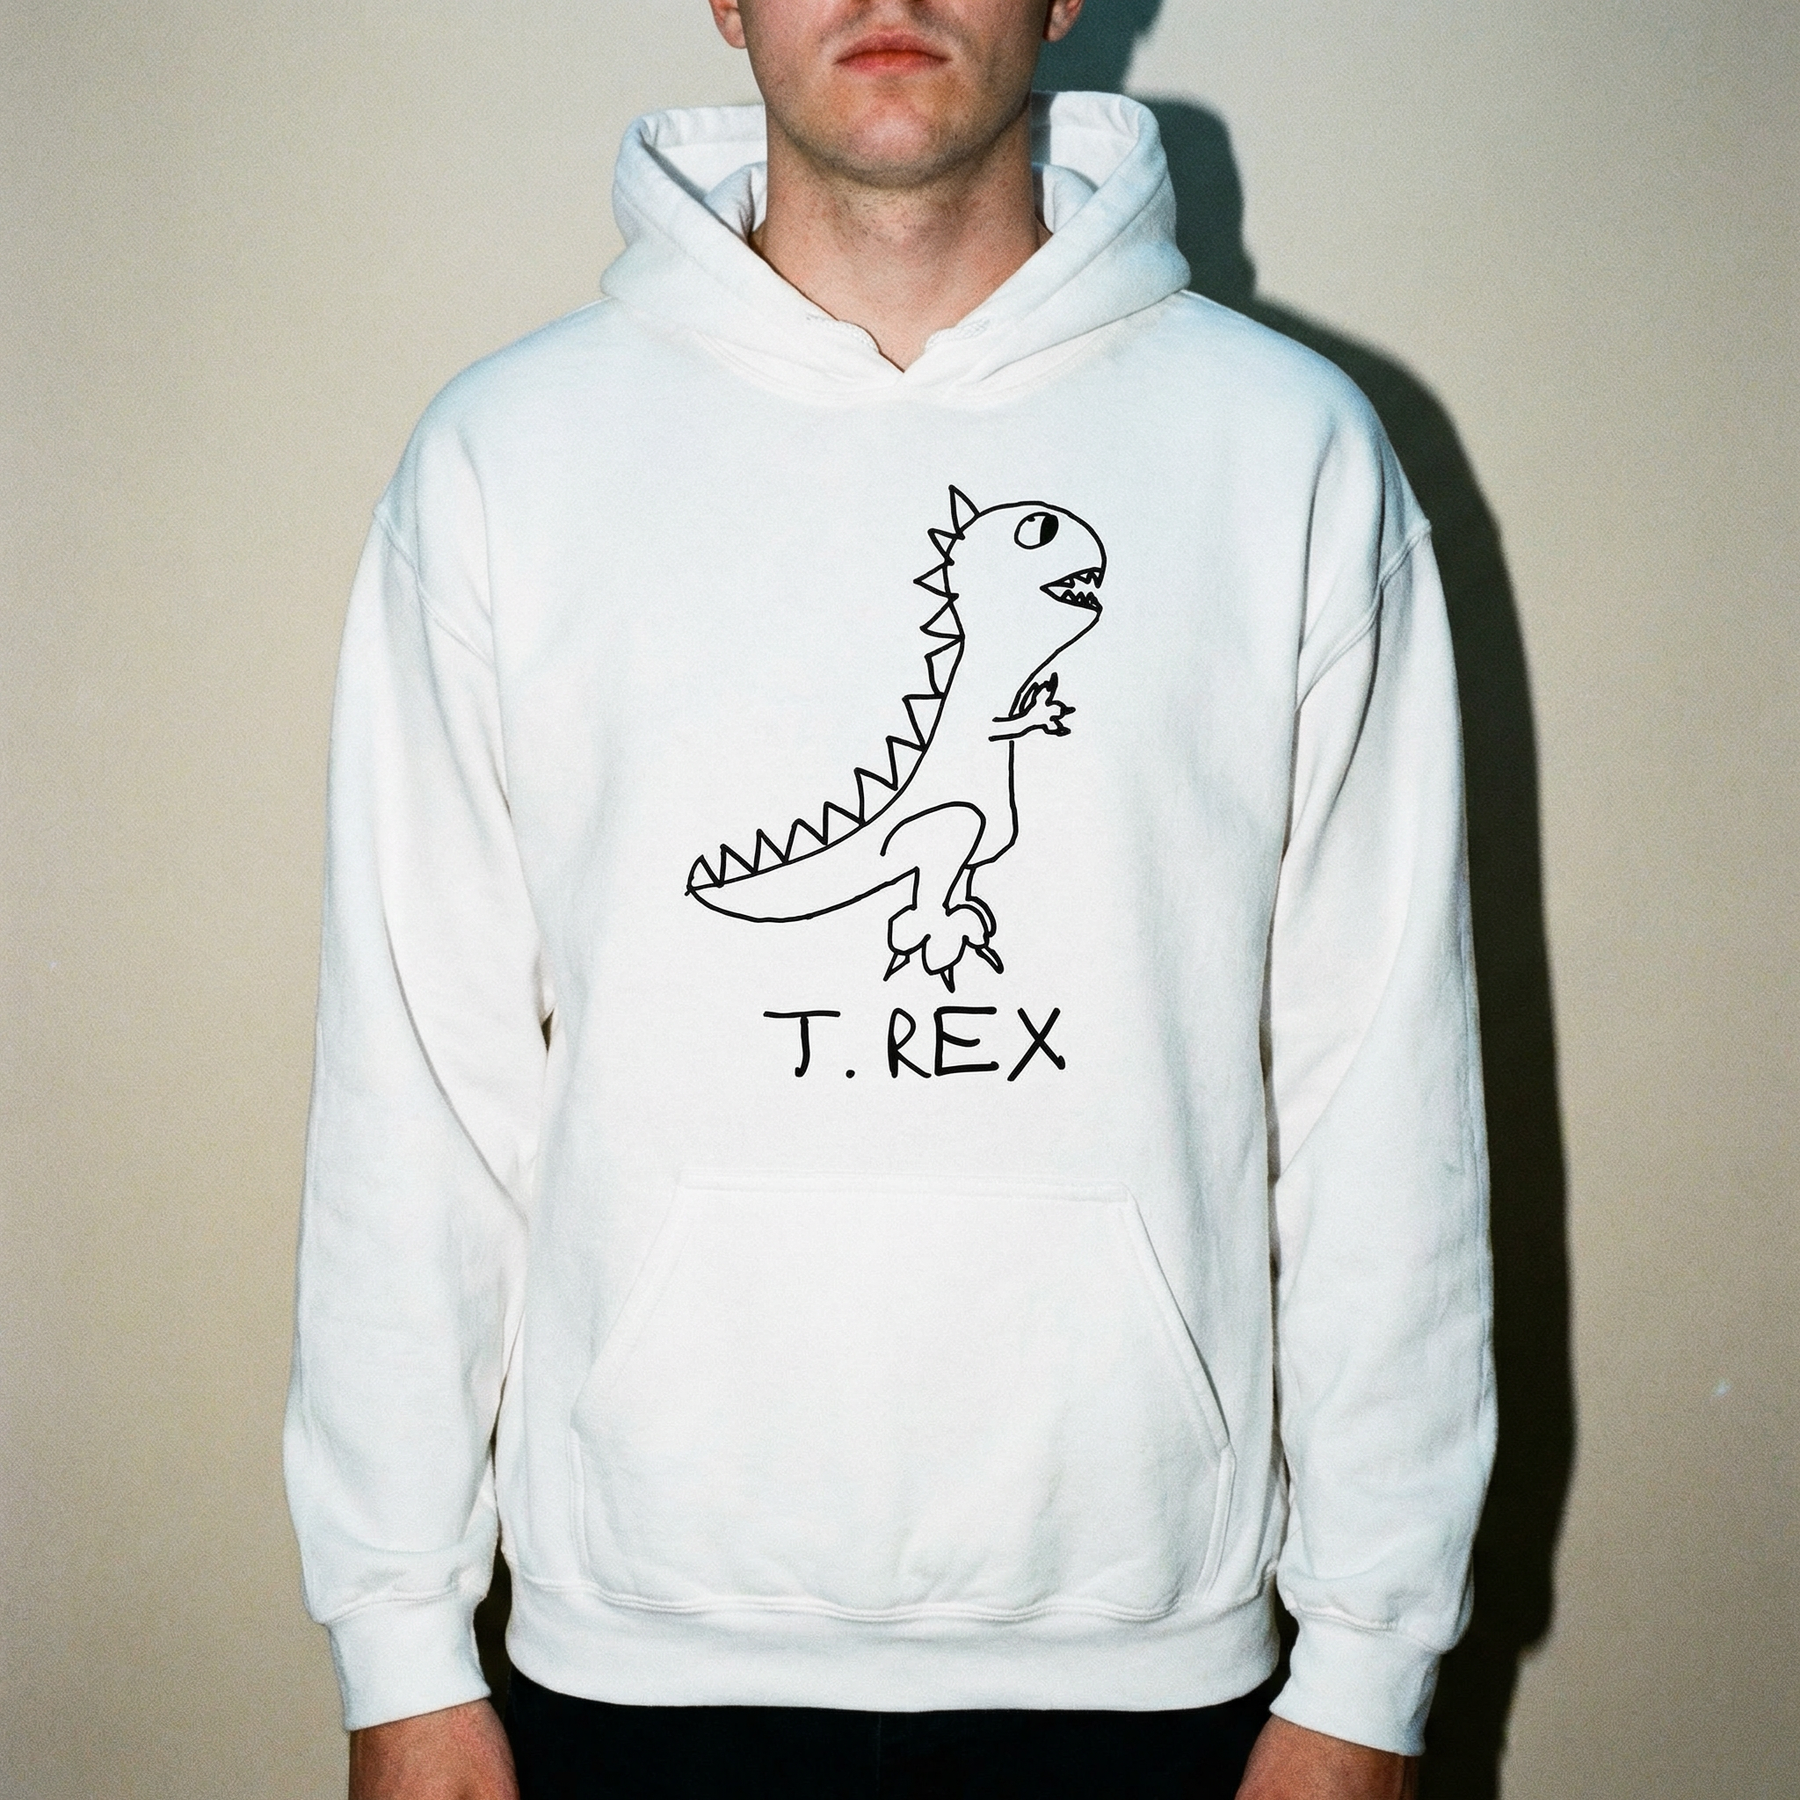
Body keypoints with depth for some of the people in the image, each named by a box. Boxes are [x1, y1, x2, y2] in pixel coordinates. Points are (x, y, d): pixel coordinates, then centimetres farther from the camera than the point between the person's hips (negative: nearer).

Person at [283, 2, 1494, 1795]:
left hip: (1143, 1648, 0)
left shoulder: (1296, 455, -3)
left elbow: (1385, 1096, -2)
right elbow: (413, 1083, -1)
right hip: (640, 1645, 1)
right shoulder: (506, 456, -2)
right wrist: (401, 1648, 1)